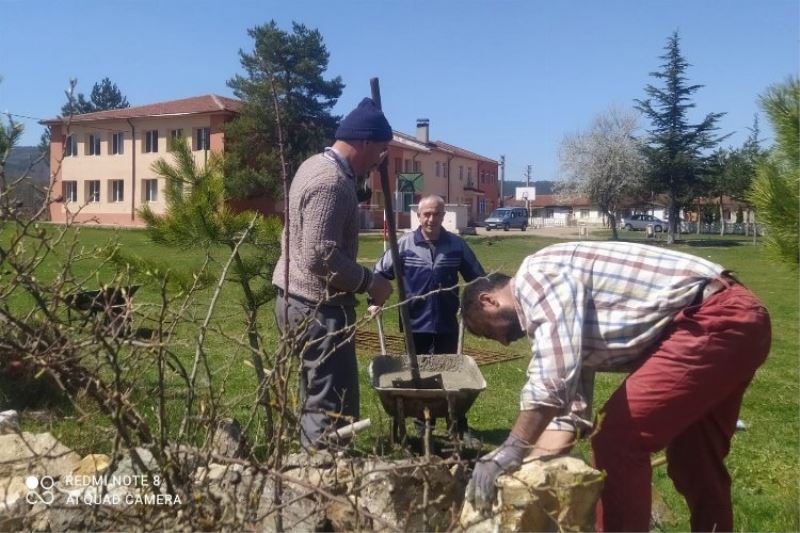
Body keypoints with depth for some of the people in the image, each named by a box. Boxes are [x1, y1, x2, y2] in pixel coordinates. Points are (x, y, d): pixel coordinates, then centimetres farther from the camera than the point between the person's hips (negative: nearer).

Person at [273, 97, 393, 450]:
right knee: (334, 405, -4)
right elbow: (321, 256, -27)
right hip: (317, 306, -11)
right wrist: (370, 282, -18)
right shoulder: (331, 183, -22)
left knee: (318, 397, 21)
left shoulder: (319, 164, 11)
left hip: (299, 299, 11)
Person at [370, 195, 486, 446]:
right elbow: (380, 273, 3)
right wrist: (376, 300, -3)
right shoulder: (404, 244, -5)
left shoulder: (457, 245, -2)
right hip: (416, 324, 0)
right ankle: (422, 428, 25)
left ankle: (460, 429, 17)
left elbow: (477, 277, 8)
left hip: (447, 324, 0)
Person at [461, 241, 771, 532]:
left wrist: (513, 449, -18)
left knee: (618, 440, -6)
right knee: (693, 455, 20)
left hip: (718, 321, -11)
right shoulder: (560, 325, 19)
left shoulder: (536, 274, -10)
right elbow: (569, 407, 18)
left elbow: (553, 376, -24)